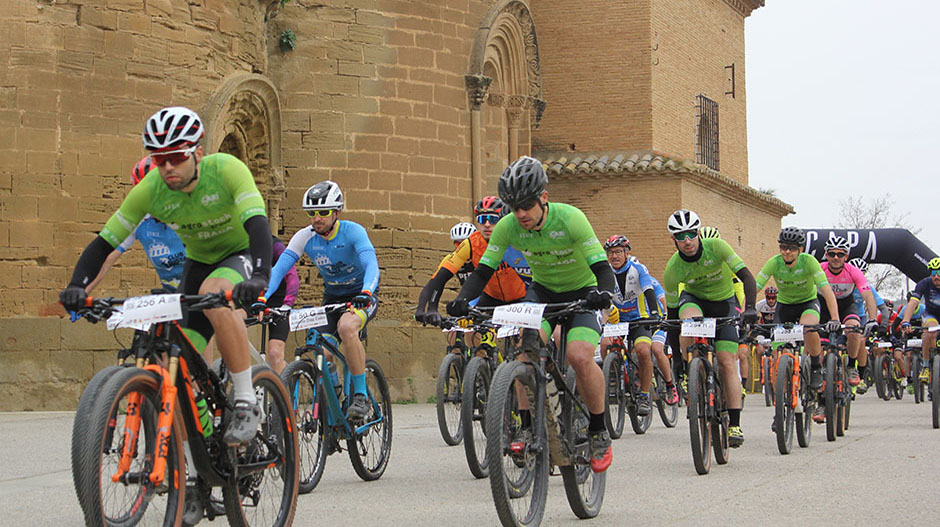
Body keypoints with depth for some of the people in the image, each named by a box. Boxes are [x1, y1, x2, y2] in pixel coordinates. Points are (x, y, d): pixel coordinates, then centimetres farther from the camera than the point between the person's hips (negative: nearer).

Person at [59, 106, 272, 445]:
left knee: (214, 292, -38)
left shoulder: (226, 169, -28)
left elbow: (257, 222, -40)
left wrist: (259, 277, -57)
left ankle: (247, 403, -28)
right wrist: (77, 285, -31)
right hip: (199, 262, 4)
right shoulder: (149, 190, -18)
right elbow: (105, 241, -14)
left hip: (243, 253, -4)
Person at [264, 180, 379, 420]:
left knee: (346, 327, -35)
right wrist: (262, 299, -35)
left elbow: (371, 264, -35)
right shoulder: (305, 237, -11)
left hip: (360, 296, -4)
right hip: (332, 297, 4)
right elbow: (279, 268, -19)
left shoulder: (352, 231, -21)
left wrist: (365, 293, -54)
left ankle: (361, 395, -25)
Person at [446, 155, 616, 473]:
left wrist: (603, 293, -50)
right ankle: (528, 424, -14)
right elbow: (483, 271, -15)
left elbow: (603, 268, -29)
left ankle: (599, 433, -6)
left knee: (580, 356, -27)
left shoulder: (570, 219, -27)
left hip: (582, 292, -3)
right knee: (527, 342, -27)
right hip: (542, 291, 3)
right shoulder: (508, 227, -17)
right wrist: (461, 299, -34)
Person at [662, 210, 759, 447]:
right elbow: (672, 309, -12)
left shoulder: (716, 247, -26)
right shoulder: (673, 268, -21)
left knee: (727, 363, -13)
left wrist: (750, 307, -42)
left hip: (724, 302, 0)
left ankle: (735, 425, -11)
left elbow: (746, 276, -26)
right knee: (689, 321, -38)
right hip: (693, 300, 0)